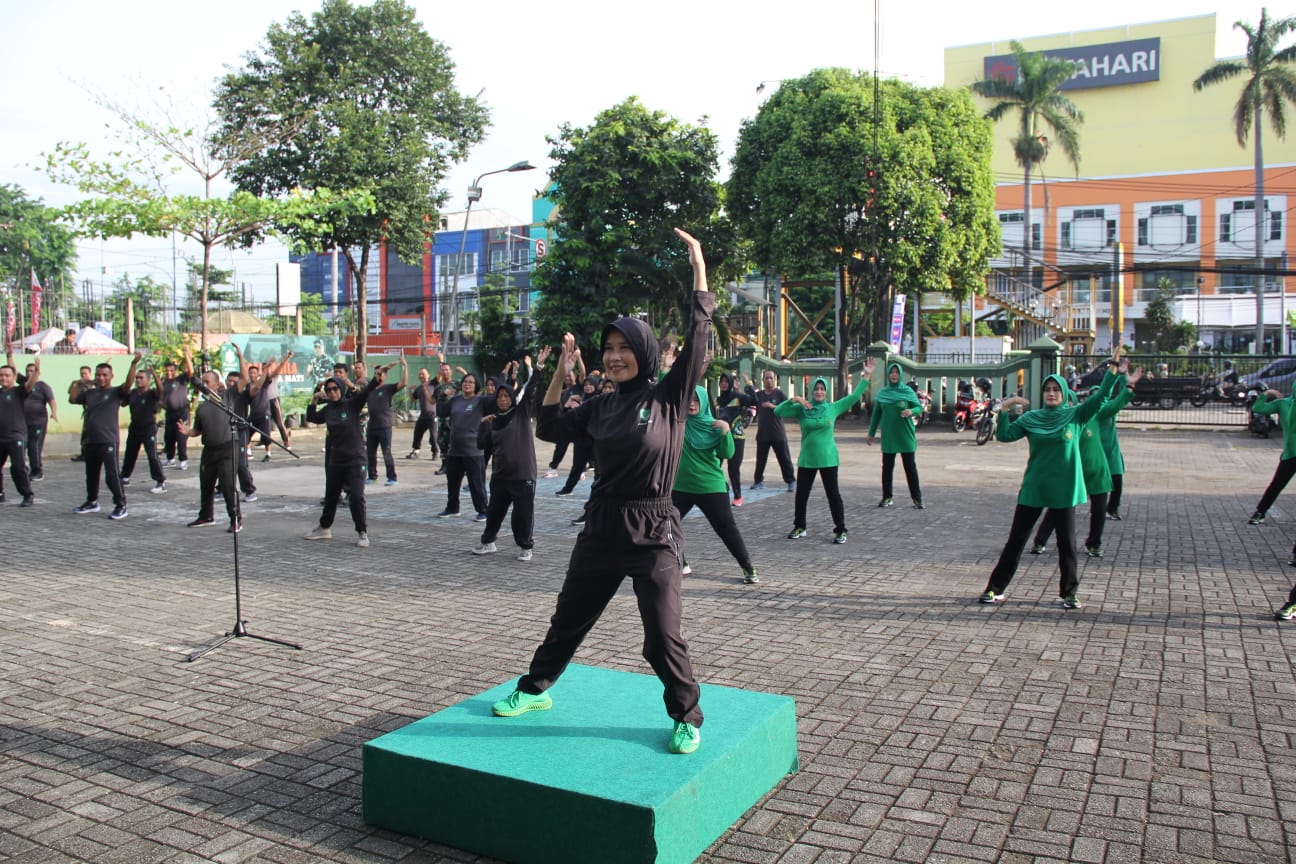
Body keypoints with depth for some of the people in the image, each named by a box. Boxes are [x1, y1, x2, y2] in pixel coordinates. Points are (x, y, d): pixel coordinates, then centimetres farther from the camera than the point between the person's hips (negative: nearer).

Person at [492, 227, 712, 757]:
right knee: (568, 618, 19)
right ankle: (535, 689, 39)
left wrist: (699, 266, -14)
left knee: (663, 637, -1)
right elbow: (548, 428, 12)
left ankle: (688, 717, 20)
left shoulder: (670, 396, -6)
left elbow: (698, 334, -13)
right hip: (602, 526, 5)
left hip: (654, 532, -5)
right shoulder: (601, 407, 7)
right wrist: (561, 371, 5)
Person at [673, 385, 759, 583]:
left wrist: (726, 432, -26)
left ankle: (748, 568, 9)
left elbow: (727, 454, -12)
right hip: (682, 486, 3)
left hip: (712, 487, -3)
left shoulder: (713, 425, -5)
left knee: (727, 528, -1)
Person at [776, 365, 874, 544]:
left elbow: (854, 396, -1)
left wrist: (866, 375, -5)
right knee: (801, 495, 9)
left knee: (833, 494, 2)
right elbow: (778, 411, -5)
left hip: (828, 459, -1)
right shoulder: (801, 409, 0)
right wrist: (794, 399, -15)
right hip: (806, 460, 1)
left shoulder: (833, 408, 0)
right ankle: (799, 527, 25)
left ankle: (840, 530, 10)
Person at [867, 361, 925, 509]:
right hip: (888, 436, 2)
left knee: (910, 467, 0)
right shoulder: (882, 393, 5)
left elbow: (919, 407, -1)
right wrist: (871, 433, 11)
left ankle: (917, 498, 5)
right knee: (887, 467, 5)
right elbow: (876, 414, 11)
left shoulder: (907, 391, -1)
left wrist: (911, 411, -24)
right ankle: (887, 498, 14)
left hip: (905, 435, -2)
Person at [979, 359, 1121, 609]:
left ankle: (1069, 593, 21)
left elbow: (1100, 396, -9)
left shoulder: (1075, 416, 0)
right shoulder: (1031, 418, 1)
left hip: (1064, 490, 0)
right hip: (1032, 489, 1)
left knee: (1067, 544, 6)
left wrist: (1113, 367, -16)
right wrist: (1004, 409, -18)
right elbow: (1004, 435, -6)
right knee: (1015, 541, 5)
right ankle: (995, 588, 12)